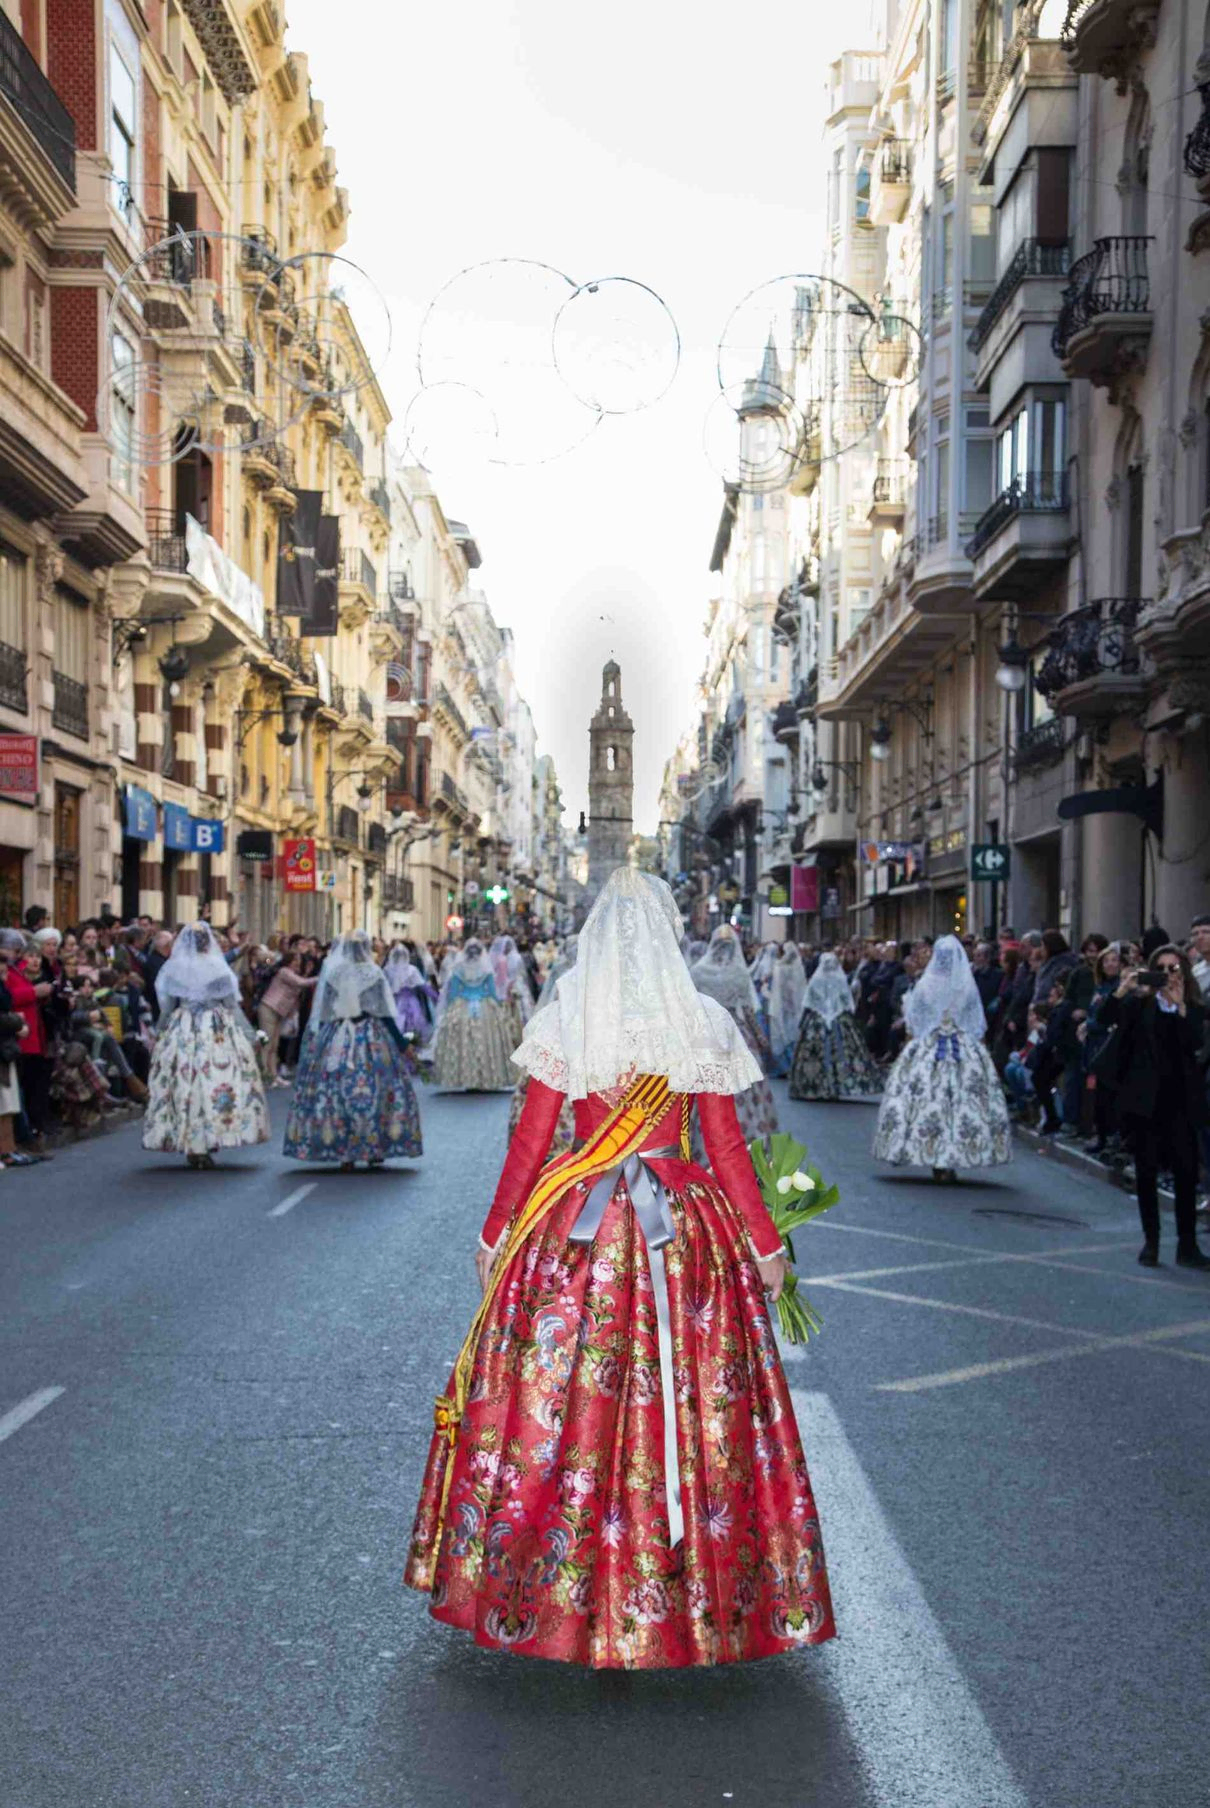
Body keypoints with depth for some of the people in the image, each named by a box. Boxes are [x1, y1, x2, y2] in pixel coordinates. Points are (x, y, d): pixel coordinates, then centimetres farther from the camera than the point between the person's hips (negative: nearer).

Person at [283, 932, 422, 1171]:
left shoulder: (331, 974, 2)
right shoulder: (372, 974, -4)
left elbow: (322, 1015, 5)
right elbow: (385, 1015, -4)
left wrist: (315, 1041, 14)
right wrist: (402, 1044, 2)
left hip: (336, 1041, 2)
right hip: (371, 1041, -2)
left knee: (335, 1091, 5)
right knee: (372, 1091, 5)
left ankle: (344, 1153, 4)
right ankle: (374, 1150, 5)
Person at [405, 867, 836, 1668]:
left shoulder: (563, 1022, -5)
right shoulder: (704, 1025, -4)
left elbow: (530, 1143, -3)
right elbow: (728, 1147, -2)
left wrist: (495, 1237, 8)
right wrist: (767, 1245, 8)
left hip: (577, 1227, 0)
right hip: (686, 1226, 1)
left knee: (560, 1390, 11)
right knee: (690, 1394, 10)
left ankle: (558, 1580, 22)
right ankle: (684, 1584, 21)